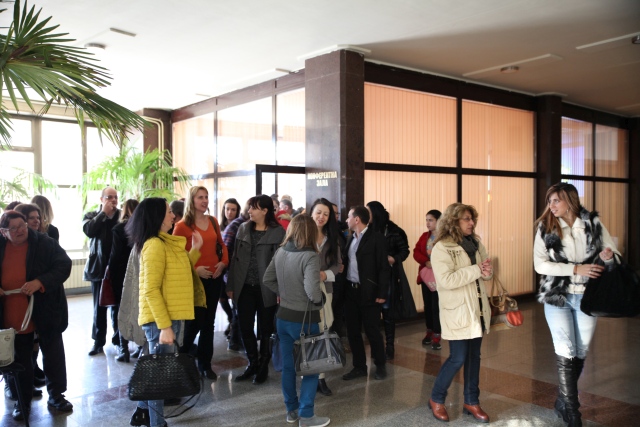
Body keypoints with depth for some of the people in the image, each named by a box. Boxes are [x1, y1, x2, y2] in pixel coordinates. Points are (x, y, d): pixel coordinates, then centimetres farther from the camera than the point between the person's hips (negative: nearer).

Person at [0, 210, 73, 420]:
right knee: (20, 359, 14)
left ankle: (56, 395, 25)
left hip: (45, 311, -2)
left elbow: (64, 266, -14)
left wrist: (40, 282, -27)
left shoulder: (45, 243, -9)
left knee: (53, 354, 9)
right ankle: (23, 400, 29)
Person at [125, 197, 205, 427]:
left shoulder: (167, 243, 11)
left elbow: (178, 272, 16)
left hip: (171, 316, 9)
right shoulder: (155, 245, -17)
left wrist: (195, 250, 9)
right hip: (160, 319, -9)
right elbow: (151, 290, -22)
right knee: (160, 371, 1)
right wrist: (164, 326, -24)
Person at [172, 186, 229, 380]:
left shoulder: (213, 221, 8)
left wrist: (224, 262, 0)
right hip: (194, 279, -5)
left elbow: (221, 244, 16)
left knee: (208, 322, 11)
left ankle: (205, 364, 23)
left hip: (215, 277, 5)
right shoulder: (182, 226, -8)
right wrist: (194, 269, -17)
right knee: (194, 322, 0)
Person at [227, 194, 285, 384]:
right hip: (244, 288, 4)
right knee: (245, 328, 9)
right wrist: (231, 285, 7)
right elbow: (236, 259, 9)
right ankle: (252, 363, 28)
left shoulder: (278, 232, -7)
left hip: (266, 289, -4)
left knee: (265, 330, 9)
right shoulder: (243, 229, 7)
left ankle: (263, 366, 26)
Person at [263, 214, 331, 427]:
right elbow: (312, 291, -30)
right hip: (304, 319, -7)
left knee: (288, 366, 16)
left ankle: (292, 410, 29)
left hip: (283, 316, 7)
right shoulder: (310, 256, -21)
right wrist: (322, 301, -11)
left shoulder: (280, 252, 1)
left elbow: (268, 279, 9)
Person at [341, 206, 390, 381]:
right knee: (352, 331, 10)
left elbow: (383, 268, -11)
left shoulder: (376, 238, -9)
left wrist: (382, 293, -14)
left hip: (368, 292, -6)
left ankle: (380, 365, 22)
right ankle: (359, 366, 23)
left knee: (371, 329, 3)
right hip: (350, 291, 7)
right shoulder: (351, 238, 12)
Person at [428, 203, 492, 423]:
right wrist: (476, 270, -22)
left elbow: (486, 270, 14)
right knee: (458, 358, -3)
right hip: (457, 311, -7)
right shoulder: (441, 247, -15)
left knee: (474, 356, 13)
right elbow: (446, 280, -26)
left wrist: (487, 271, -11)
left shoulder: (476, 243, 8)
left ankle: (471, 401, 27)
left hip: (477, 308, 7)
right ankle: (436, 399, 17)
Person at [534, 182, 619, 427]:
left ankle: (564, 399, 32)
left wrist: (607, 256, -19)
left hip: (587, 296, 2)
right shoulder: (546, 228, -7)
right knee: (566, 352, 0)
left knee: (581, 352, 12)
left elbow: (613, 253, 5)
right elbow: (540, 264, -13)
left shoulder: (593, 223, -4)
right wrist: (575, 269, -22)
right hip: (557, 296, -2)